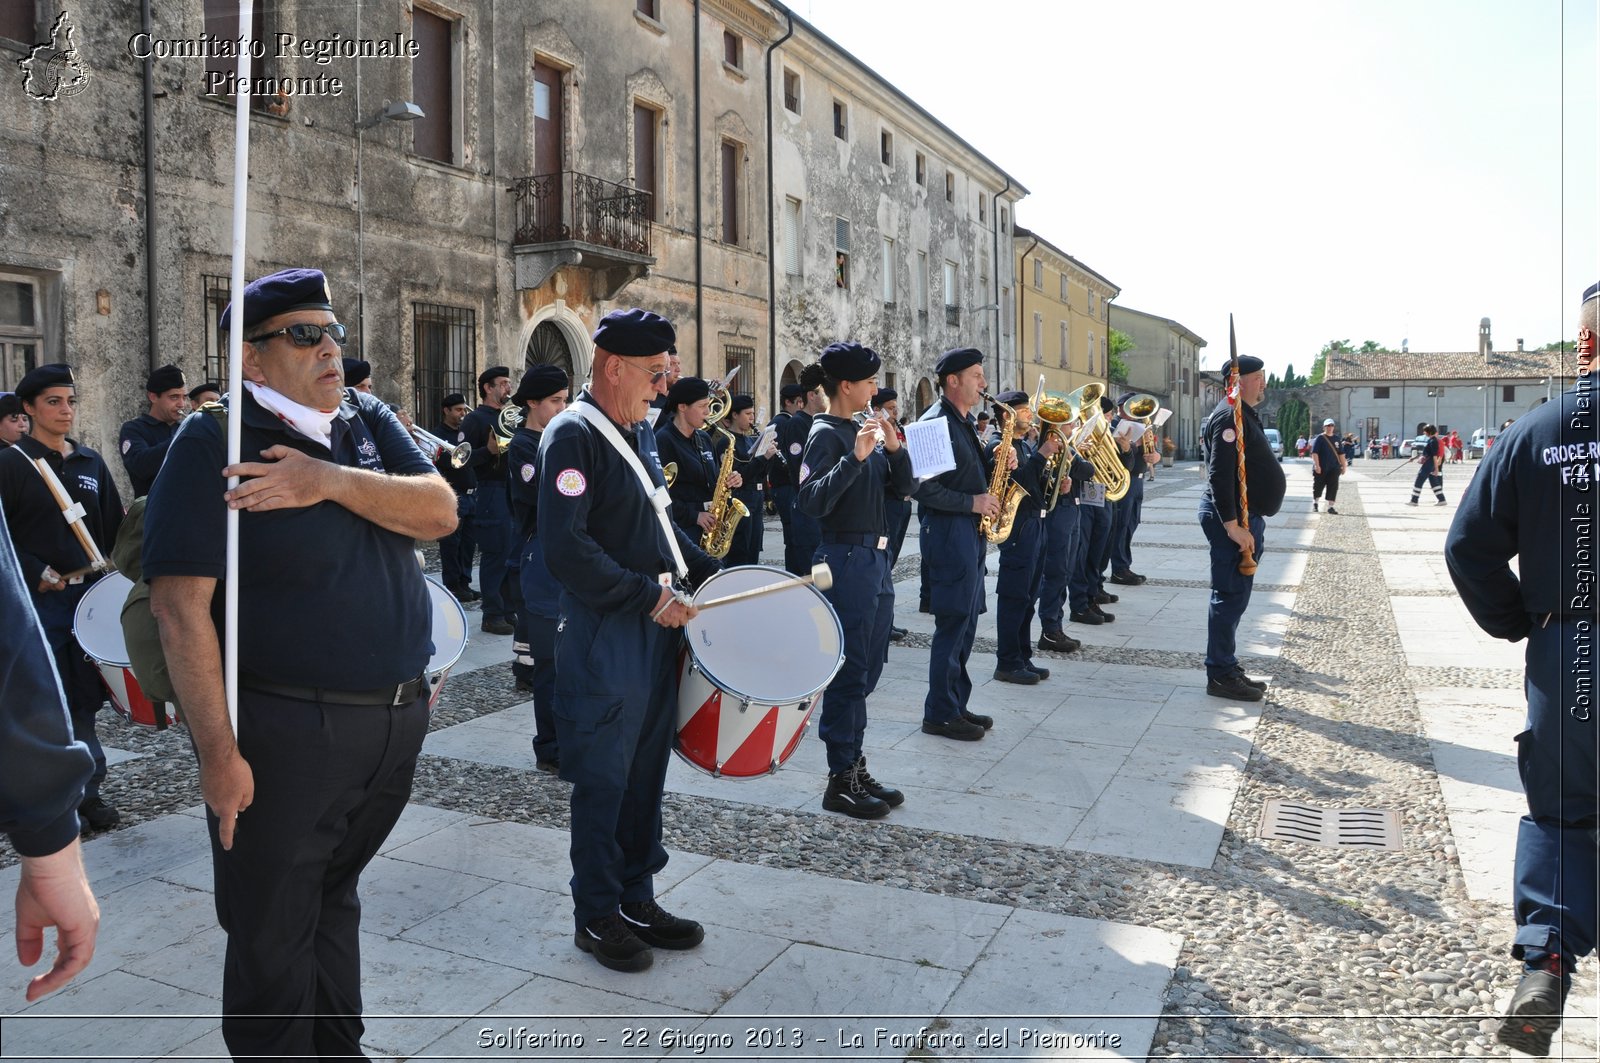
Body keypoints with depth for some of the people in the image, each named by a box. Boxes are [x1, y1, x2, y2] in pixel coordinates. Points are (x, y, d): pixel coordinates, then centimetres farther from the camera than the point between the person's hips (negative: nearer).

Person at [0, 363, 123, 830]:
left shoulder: (90, 462, 11)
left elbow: (114, 528, 14)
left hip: (89, 593, 4)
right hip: (38, 600, -4)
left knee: (86, 695, 8)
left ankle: (85, 788, 18)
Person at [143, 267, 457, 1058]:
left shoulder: (368, 422, 6)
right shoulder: (214, 444, -12)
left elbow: (440, 512, -6)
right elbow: (180, 606, -18)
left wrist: (333, 481, -21)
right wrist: (218, 750, -21)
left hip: (397, 716, 6)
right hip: (284, 732, -6)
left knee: (333, 897, 25)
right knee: (273, 939, 9)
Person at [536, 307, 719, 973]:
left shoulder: (638, 432, 13)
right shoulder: (573, 436, -14)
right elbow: (567, 551, -23)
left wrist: (707, 573, 12)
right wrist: (649, 596, -20)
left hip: (657, 630, 8)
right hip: (604, 640, -8)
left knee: (646, 774, 16)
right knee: (603, 782, 5)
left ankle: (637, 899, 30)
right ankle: (596, 917, 22)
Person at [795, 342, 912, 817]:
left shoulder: (864, 427, 14)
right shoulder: (826, 434, -10)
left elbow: (904, 486, 12)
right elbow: (812, 501, -23)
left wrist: (894, 447, -5)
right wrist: (855, 457, -29)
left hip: (876, 559, 9)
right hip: (847, 559, -9)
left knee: (866, 670, 14)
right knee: (849, 673, -3)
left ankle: (856, 768, 24)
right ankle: (841, 781, 6)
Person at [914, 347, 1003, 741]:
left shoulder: (966, 422, 16)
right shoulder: (936, 422, -14)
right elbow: (923, 487, -21)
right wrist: (972, 502, -19)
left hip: (971, 531, 10)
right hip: (948, 531, -10)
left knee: (965, 622, 13)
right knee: (953, 624, -5)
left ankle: (957, 704, 23)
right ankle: (940, 715, 4)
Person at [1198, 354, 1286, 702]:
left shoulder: (1243, 415, 17)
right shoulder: (1230, 416, -17)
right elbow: (1219, 474, -25)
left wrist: (1249, 521, 20)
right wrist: (1232, 524, -28)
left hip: (1245, 517, 11)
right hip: (1234, 519, -11)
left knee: (1234, 596, 14)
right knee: (1230, 596, -6)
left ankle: (1226, 668, 23)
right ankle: (1220, 675, 0)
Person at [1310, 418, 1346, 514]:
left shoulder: (1336, 439, 11)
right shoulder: (1319, 439, -5)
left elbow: (1341, 454, 16)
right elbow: (1314, 452, -13)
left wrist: (1343, 466, 13)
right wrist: (1317, 465, -21)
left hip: (1333, 468, 4)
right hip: (1321, 468, -4)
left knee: (1333, 487, -3)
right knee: (1318, 486, 7)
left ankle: (1330, 507, 0)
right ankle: (1315, 503, 30)